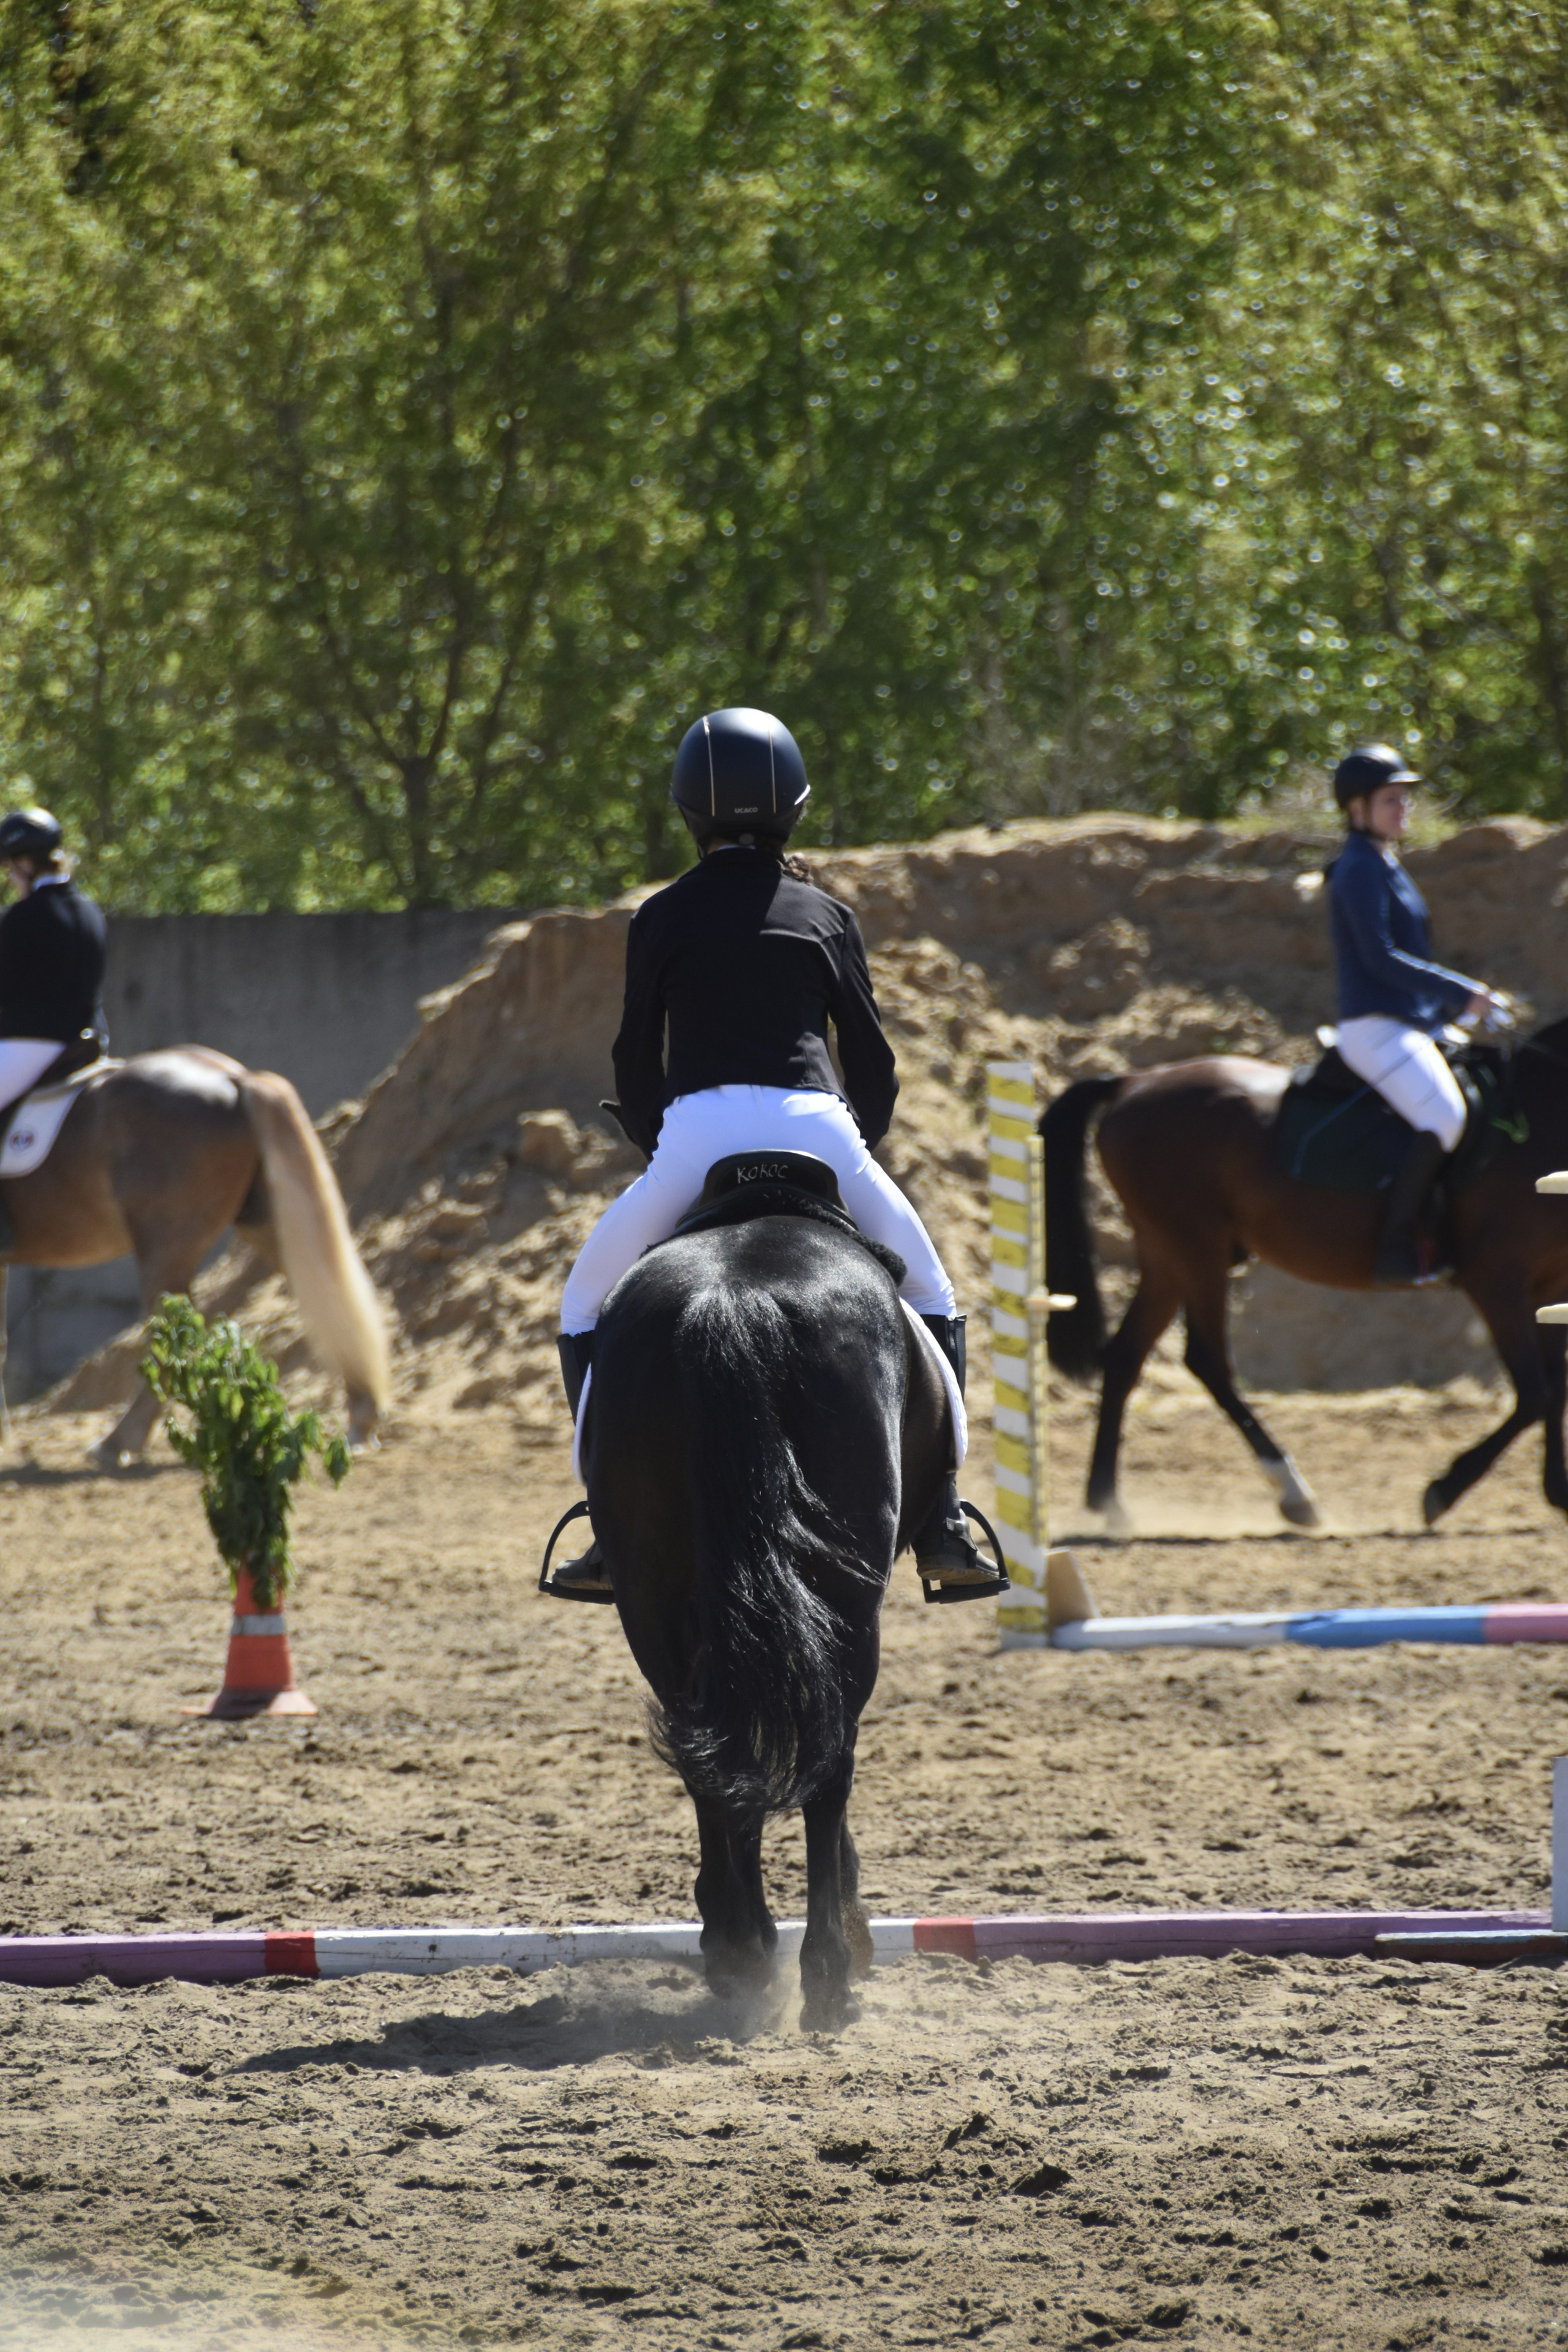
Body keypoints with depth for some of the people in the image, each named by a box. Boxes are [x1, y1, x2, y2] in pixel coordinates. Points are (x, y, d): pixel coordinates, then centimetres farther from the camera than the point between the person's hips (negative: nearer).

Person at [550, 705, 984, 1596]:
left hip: (695, 1133, -1)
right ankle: (940, 1517, 9)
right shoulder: (825, 914, 15)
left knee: (588, 1305, 20)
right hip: (818, 1126, 1)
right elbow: (875, 1062, 15)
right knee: (931, 1299, 23)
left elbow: (637, 1065, 13)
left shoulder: (662, 919, 12)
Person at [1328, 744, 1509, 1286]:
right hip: (1375, 1027, -11)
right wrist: (1460, 993, -19)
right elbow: (1379, 957, -20)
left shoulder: (1384, 866, 20)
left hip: (1407, 1026, 11)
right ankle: (1395, 1249, -29)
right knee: (1442, 1118, -28)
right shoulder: (1360, 869, -11)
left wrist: (1459, 1000, 17)